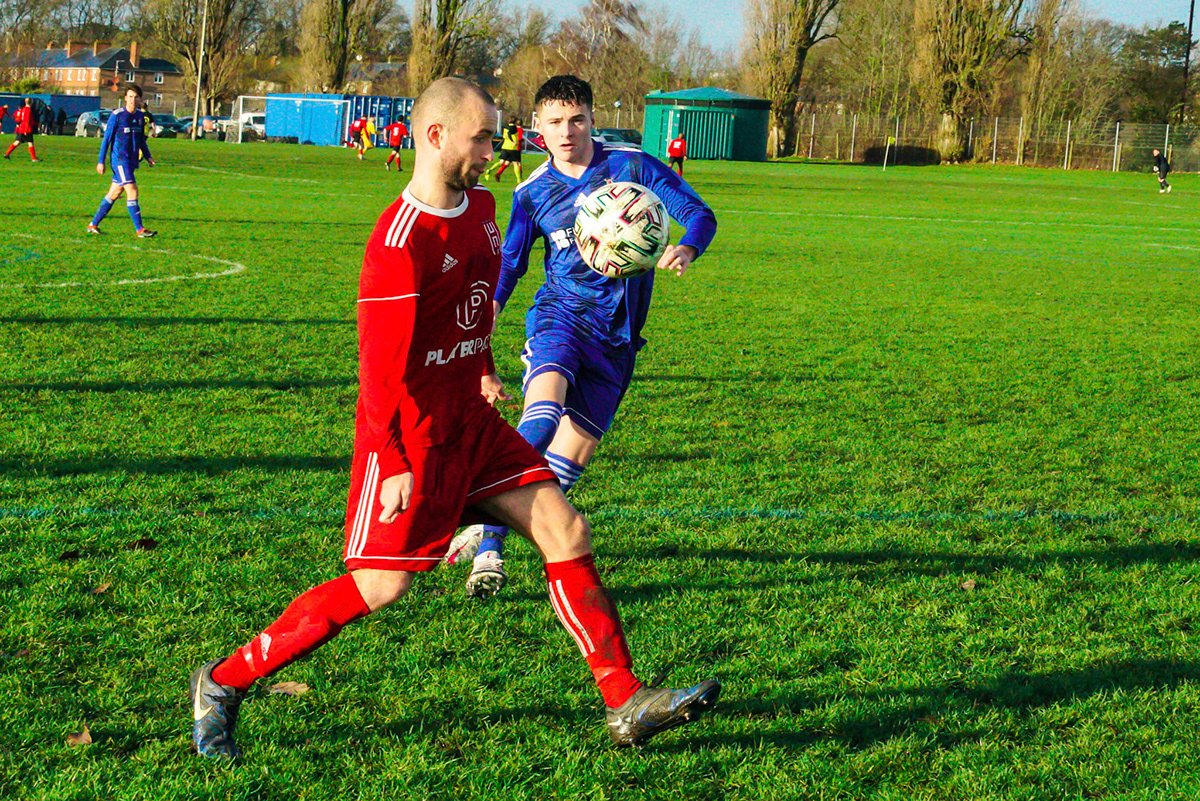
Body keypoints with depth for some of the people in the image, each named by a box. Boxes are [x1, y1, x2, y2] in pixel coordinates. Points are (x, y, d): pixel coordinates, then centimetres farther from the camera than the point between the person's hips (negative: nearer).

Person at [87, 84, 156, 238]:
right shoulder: (117, 115, -9)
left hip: (132, 161, 7)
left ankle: (93, 225, 20)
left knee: (114, 194, 11)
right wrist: (101, 161, -7)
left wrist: (148, 156, 11)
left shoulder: (140, 116, 11)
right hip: (120, 160, -7)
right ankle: (139, 229, -13)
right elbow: (107, 139, -6)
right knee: (132, 191, -13)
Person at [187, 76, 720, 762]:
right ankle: (223, 683, 8)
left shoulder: (481, 206, 6)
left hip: (472, 423, 9)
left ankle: (627, 704, 5)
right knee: (381, 587, -6)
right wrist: (396, 464, -22)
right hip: (410, 441, -9)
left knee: (567, 532, 1)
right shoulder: (401, 243, -22)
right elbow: (381, 366, -22)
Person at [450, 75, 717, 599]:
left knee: (571, 456, -3)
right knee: (543, 412, -30)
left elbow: (700, 213, 1)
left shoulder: (633, 167, 0)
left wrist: (686, 249, -22)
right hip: (560, 315, -1)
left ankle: (490, 529, 16)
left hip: (616, 335, 1)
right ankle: (489, 549, -31)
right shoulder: (532, 193, 5)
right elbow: (508, 265, 13)